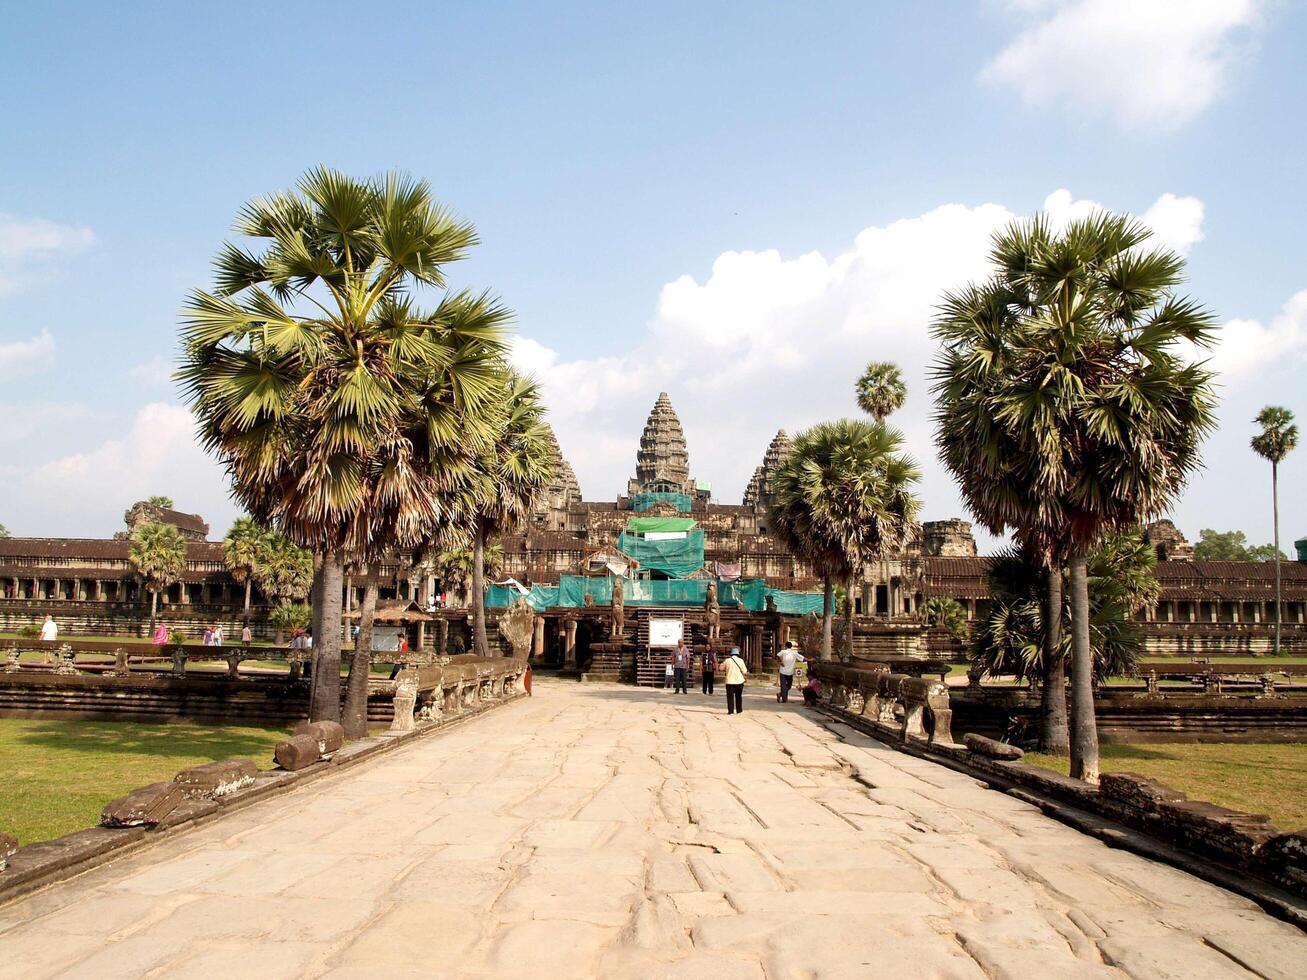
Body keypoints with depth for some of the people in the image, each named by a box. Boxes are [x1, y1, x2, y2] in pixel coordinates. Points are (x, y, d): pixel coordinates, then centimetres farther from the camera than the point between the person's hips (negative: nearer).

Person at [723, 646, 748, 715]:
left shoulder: (727, 660, -5)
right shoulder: (740, 660, -5)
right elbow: (744, 672, -4)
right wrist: (746, 674, 19)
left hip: (730, 681, -1)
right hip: (739, 681, 1)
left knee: (730, 697, 4)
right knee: (739, 697, 15)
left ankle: (730, 711, 0)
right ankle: (739, 710, 19)